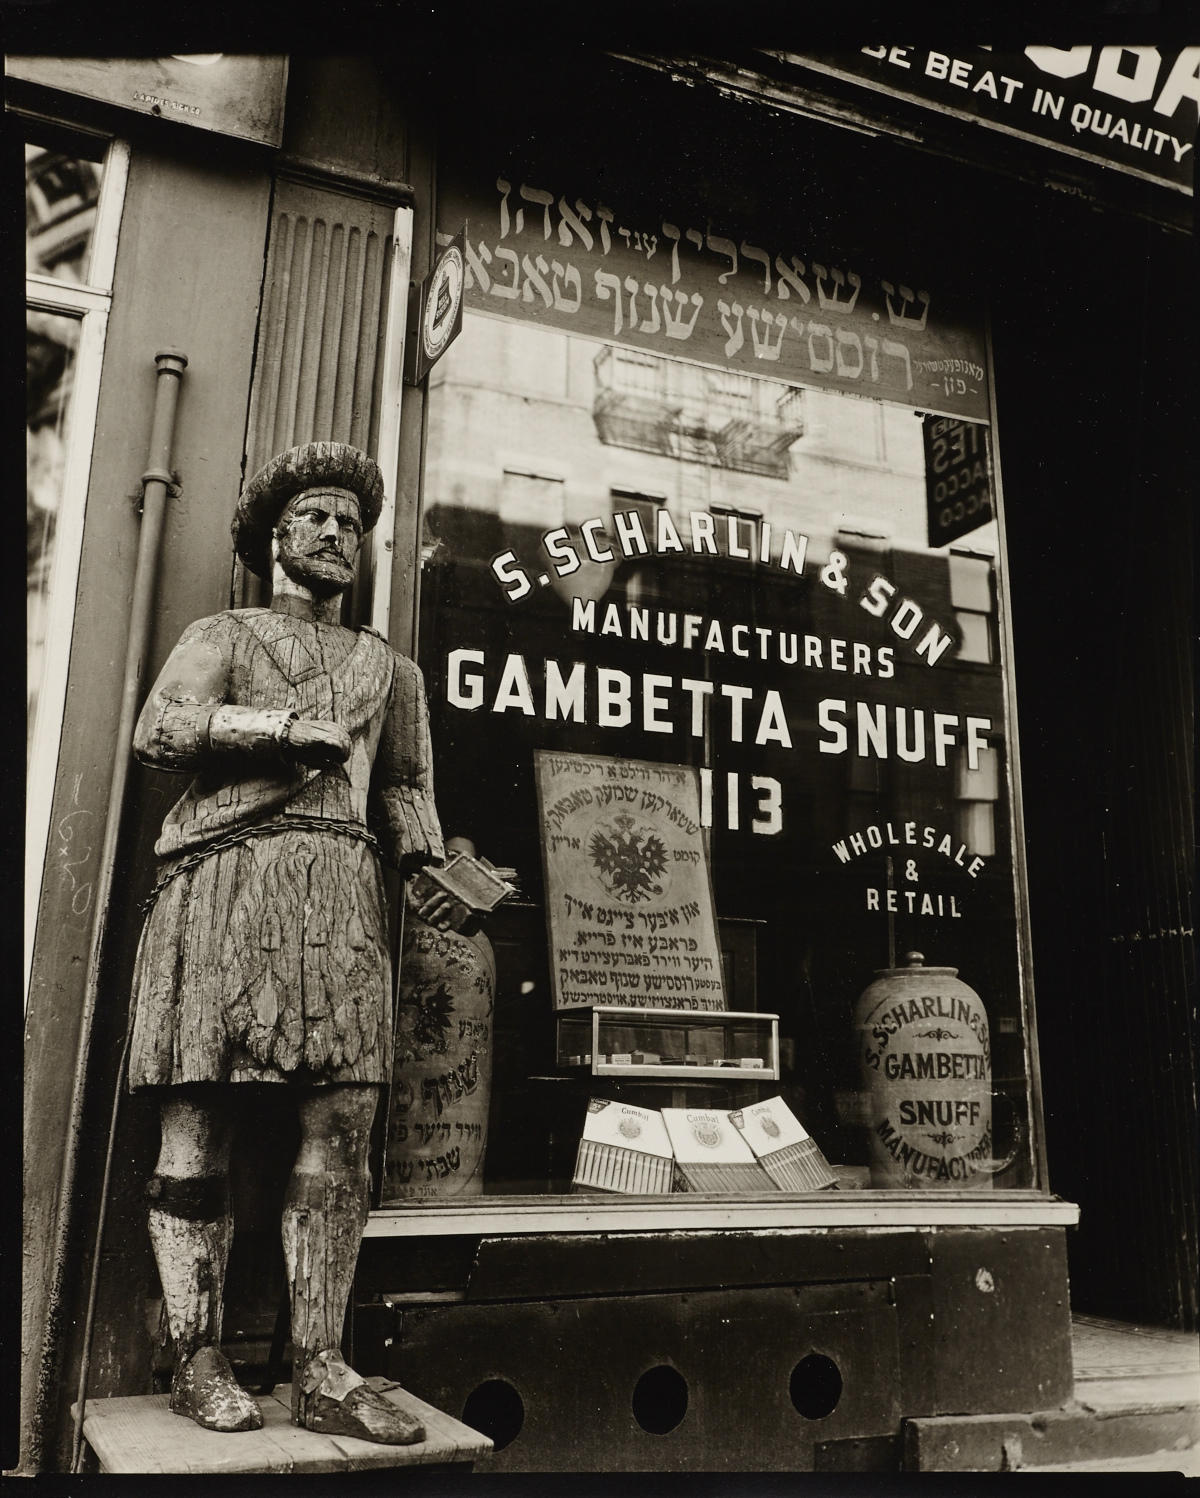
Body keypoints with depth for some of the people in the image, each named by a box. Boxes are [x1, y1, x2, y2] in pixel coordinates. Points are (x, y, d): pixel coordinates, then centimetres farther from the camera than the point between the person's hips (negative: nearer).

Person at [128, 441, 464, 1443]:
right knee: (199, 1120, -3)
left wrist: (432, 867, 3)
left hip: (343, 890, 3)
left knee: (342, 1123, -6)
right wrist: (292, 727, -4)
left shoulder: (388, 666, 28)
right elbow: (159, 732, 0)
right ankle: (198, 1361, 8)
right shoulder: (221, 635, 18)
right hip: (224, 879, -2)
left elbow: (404, 785, 21)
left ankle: (321, 1371, 1)